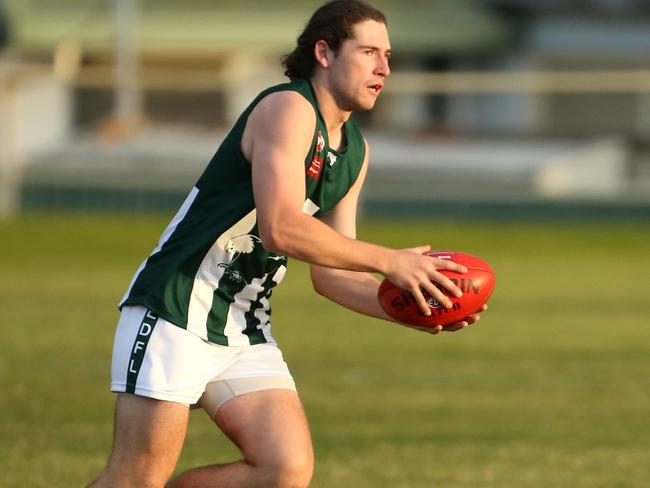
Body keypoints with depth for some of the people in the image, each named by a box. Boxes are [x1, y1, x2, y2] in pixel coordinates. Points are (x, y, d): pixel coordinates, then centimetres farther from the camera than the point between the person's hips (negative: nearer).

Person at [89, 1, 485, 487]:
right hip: (176, 313, -8)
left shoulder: (356, 151, 14)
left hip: (246, 329, 8)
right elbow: (281, 228, -25)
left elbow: (330, 273, 14)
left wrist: (413, 310, -1)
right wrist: (391, 262, -21)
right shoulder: (289, 108, -13)